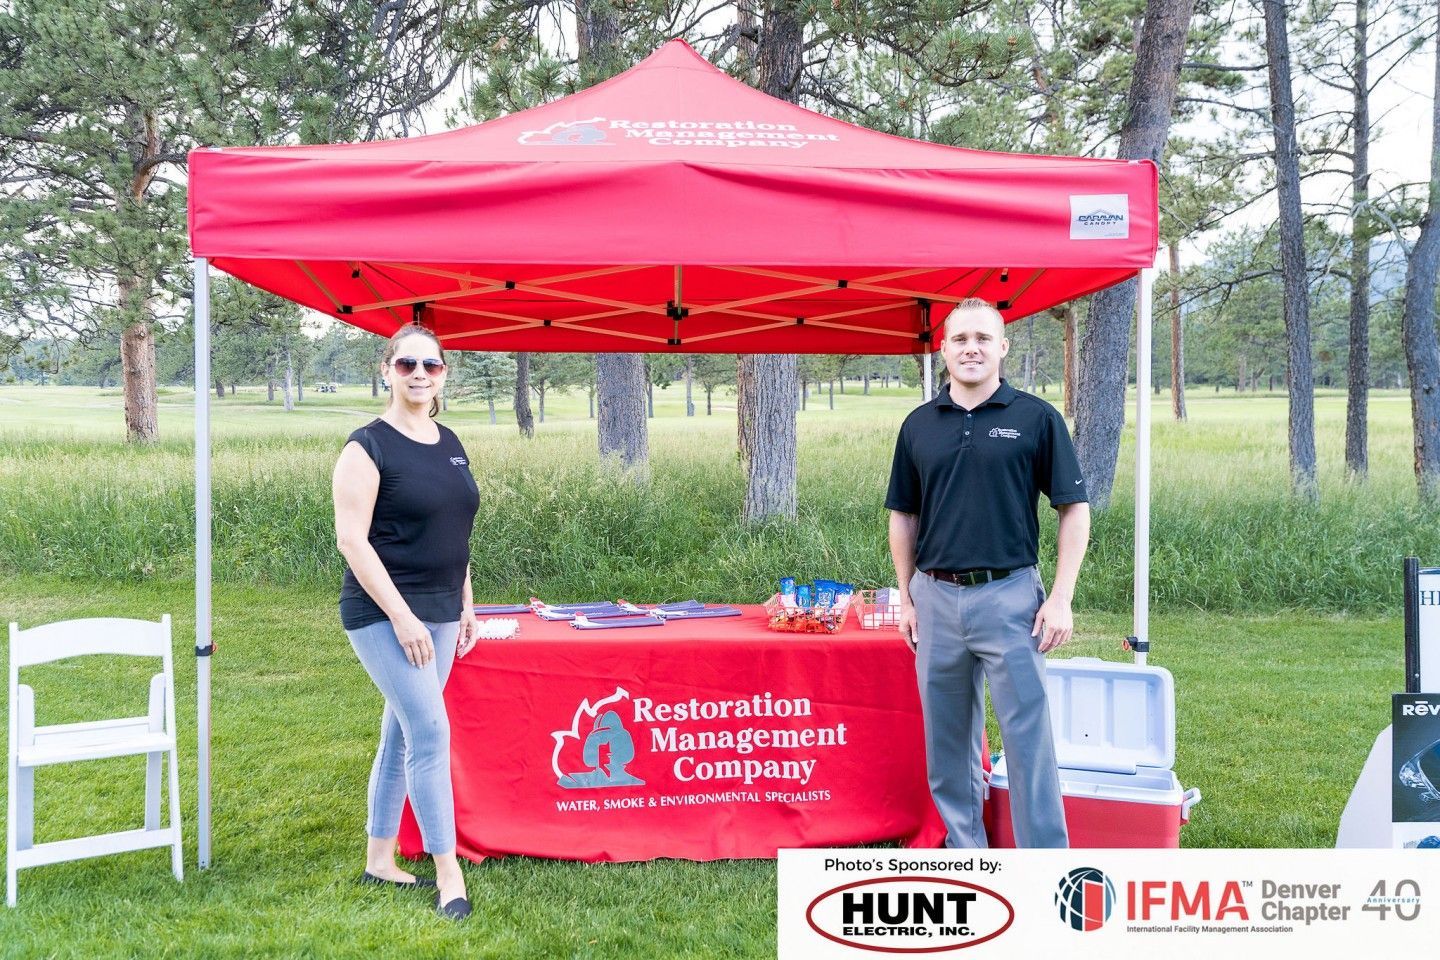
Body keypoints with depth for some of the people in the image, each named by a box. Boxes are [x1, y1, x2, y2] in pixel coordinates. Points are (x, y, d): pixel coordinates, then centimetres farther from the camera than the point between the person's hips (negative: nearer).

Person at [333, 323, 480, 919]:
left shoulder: (449, 445, 11)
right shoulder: (369, 447, -11)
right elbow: (351, 540, -16)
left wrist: (466, 606, 15)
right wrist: (402, 616, -20)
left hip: (440, 613, 7)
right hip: (386, 614, -7)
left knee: (402, 735, 13)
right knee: (431, 732, -11)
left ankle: (379, 860, 25)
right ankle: (447, 873, -1)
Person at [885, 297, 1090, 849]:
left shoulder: (1035, 418, -1)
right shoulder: (919, 425, 8)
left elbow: (1074, 510, -1)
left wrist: (1061, 598, -8)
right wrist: (907, 597, 8)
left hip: (1009, 596, -3)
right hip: (936, 598, 4)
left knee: (1028, 737, -3)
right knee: (948, 740, 11)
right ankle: (964, 849, 25)